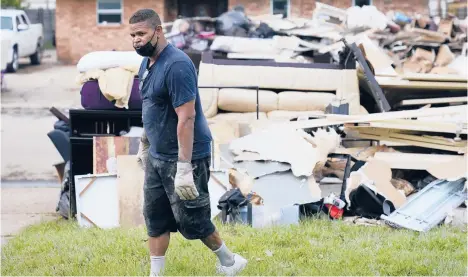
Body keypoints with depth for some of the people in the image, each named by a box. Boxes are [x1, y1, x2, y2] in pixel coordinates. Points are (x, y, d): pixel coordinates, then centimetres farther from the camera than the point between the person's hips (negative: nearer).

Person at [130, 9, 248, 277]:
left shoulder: (177, 65, -22)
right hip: (157, 157, 9)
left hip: (184, 157, -9)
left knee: (190, 220, 2)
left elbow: (186, 118, -26)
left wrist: (184, 168, -28)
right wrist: (144, 146, 25)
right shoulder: (147, 63, 7)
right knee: (155, 218, 10)